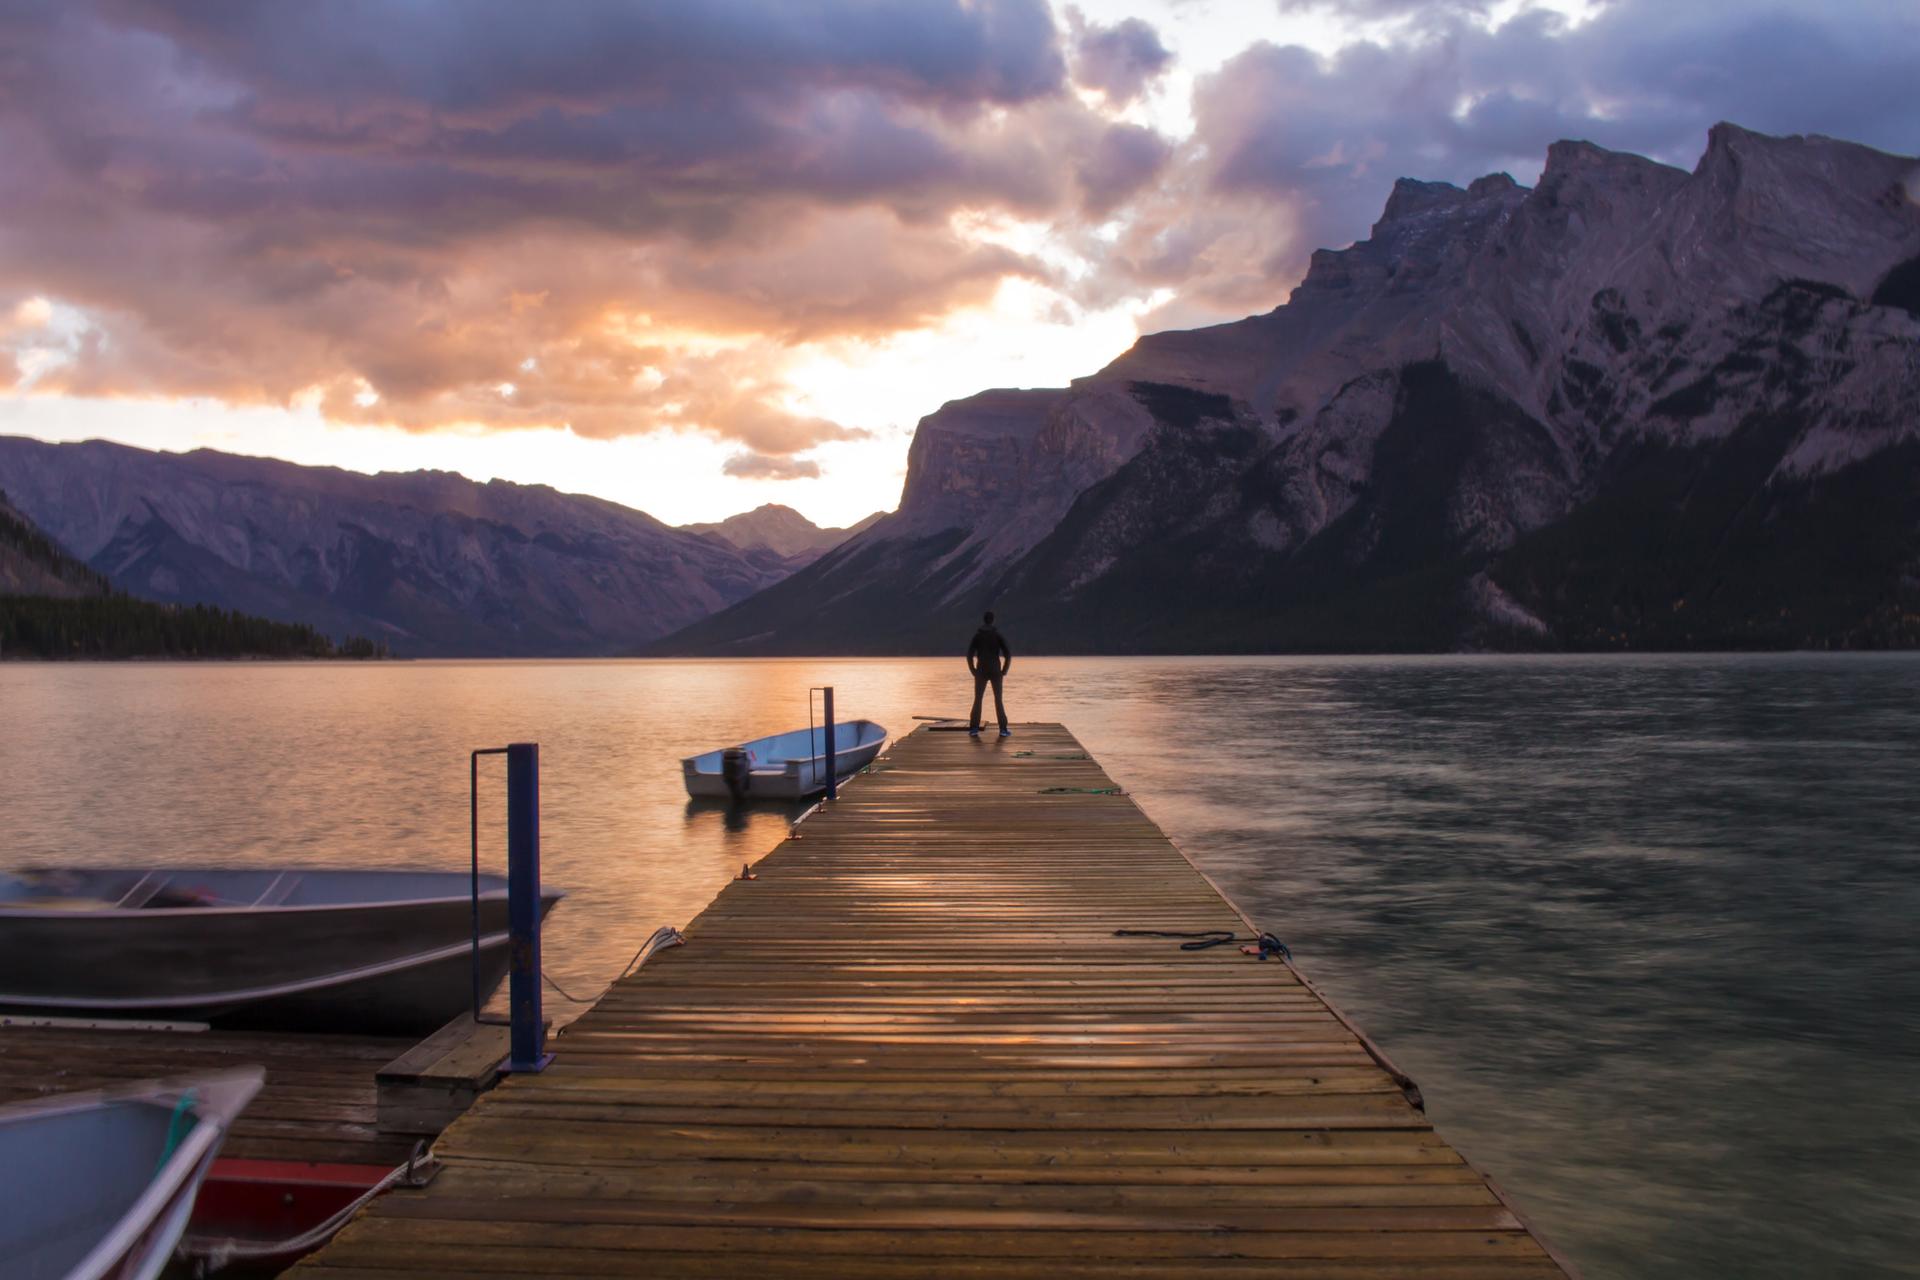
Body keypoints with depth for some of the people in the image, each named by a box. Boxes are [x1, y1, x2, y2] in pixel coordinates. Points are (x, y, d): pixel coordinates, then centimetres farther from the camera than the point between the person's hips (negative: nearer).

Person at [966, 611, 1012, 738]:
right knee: (998, 700, 6)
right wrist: (1004, 671, 1)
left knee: (978, 700, 8)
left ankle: (974, 729, 2)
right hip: (995, 672, -1)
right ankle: (1003, 729, 2)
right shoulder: (998, 635, -2)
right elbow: (1008, 654, -8)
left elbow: (969, 654, -6)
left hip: (981, 672, 1)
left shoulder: (977, 635, 0)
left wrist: (973, 671, 2)